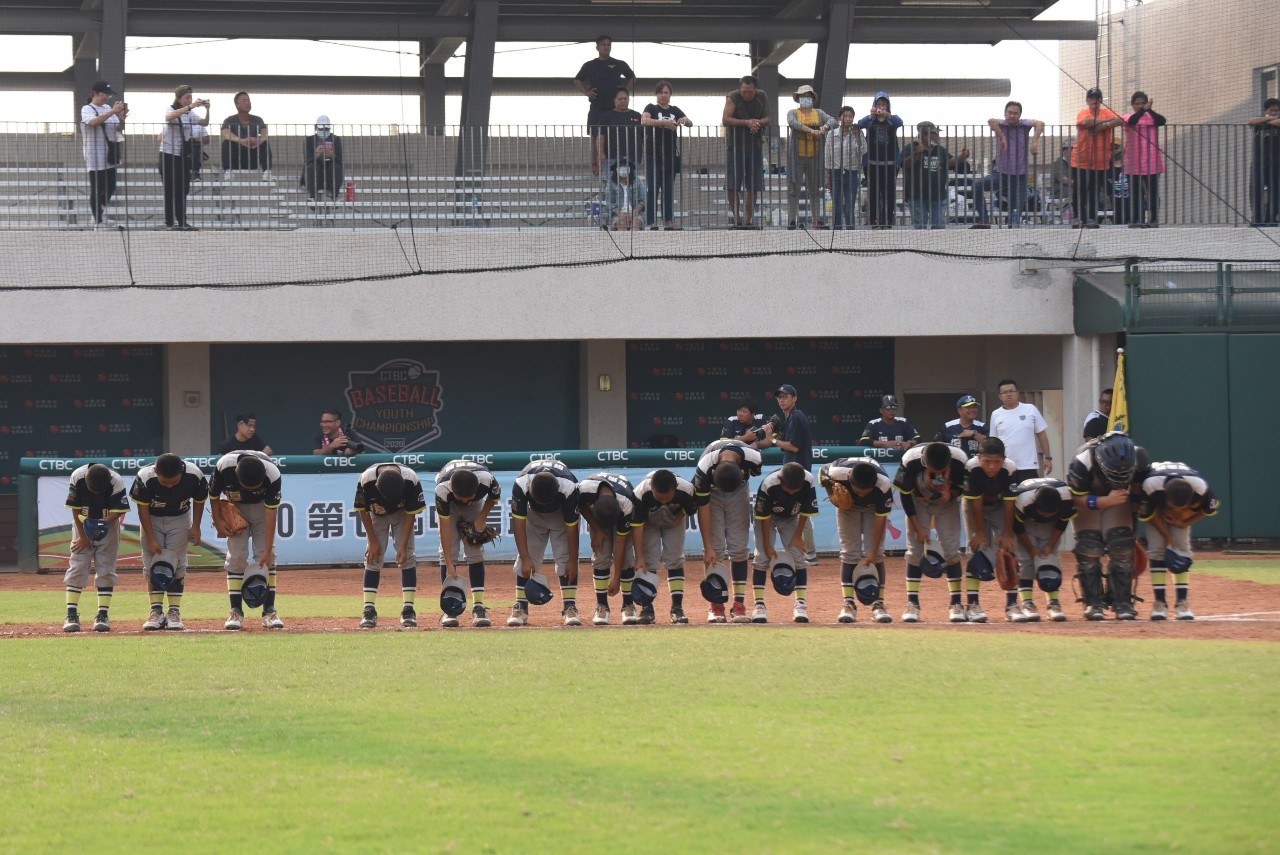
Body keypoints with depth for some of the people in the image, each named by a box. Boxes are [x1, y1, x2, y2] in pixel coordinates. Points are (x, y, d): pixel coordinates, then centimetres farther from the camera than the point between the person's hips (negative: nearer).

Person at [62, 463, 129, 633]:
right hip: (83, 524, 0)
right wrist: (82, 536, -11)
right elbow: (75, 509, -12)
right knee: (77, 567, -7)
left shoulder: (116, 482, -24)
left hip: (108, 524, 0)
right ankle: (72, 615, -7)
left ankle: (103, 615, -2)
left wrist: (104, 523, -33)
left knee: (106, 568, -5)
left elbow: (119, 511, -15)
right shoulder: (77, 477, -22)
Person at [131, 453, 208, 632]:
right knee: (152, 564, -5)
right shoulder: (145, 478, -31)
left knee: (177, 563, -6)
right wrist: (151, 539, -18)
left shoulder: (194, 476, -28)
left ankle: (174, 612, -1)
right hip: (152, 519, 0)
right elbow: (143, 509, -18)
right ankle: (156, 612, -2)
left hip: (180, 518, 0)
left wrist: (195, 527, -7)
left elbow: (199, 501, -6)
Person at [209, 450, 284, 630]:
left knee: (267, 557, -10)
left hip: (262, 505, 0)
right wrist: (218, 521, -16)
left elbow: (271, 512, -28)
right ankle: (236, 612, -6)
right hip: (234, 506, 0)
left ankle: (269, 611, -7)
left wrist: (267, 550, -29)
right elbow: (213, 494, -12)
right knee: (236, 555, -9)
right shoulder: (224, 466, -34)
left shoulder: (272, 474, -35)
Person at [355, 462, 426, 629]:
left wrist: (403, 545, -22)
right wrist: (372, 541, -16)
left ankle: (408, 609, -11)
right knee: (373, 557, -9)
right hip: (376, 514, 0)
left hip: (402, 514, 0)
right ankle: (369, 610, -9)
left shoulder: (411, 480, -36)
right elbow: (362, 510, -17)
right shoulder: (366, 480, -36)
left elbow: (411, 514, -21)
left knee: (407, 556, -12)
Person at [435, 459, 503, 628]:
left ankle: (478, 606, -10)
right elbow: (445, 527, -37)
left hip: (476, 507, 1)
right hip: (449, 506, -1)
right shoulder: (442, 490, -41)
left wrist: (482, 518, -18)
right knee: (449, 550, -13)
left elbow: (494, 496, -11)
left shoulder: (487, 480, -38)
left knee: (475, 551, -9)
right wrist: (449, 564, -38)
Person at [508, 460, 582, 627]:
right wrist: (525, 558, -31)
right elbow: (519, 523, -30)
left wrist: (573, 561, -23)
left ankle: (570, 606, -11)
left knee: (565, 557, -14)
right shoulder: (521, 485, -37)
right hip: (533, 513, 1)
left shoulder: (568, 488, -39)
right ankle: (520, 606, -4)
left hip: (562, 513, -1)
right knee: (524, 558, -8)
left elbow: (572, 526, -29)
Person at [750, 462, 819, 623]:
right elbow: (764, 516, -24)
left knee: (798, 556, -9)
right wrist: (767, 545, -20)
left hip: (791, 518, 2)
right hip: (768, 517, -2)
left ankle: (801, 604, -5)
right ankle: (759, 605, -10)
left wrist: (798, 536, -11)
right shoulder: (768, 484, -37)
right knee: (762, 557, -13)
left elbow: (805, 512, -16)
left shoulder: (809, 482, -32)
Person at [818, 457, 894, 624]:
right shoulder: (837, 473, -39)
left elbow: (881, 519, -29)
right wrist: (833, 495, -26)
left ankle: (878, 604, -4)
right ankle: (849, 604, -5)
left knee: (877, 553, -9)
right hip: (846, 503, 1)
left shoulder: (884, 485, -39)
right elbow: (822, 473, -12)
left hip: (873, 507, -1)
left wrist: (873, 552, -28)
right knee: (849, 552, -6)